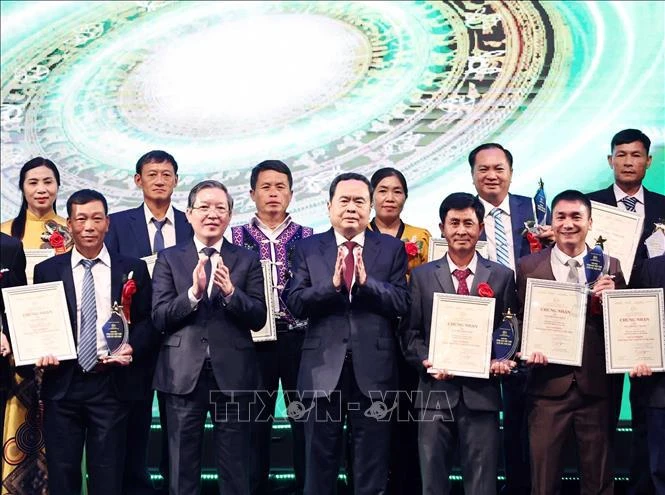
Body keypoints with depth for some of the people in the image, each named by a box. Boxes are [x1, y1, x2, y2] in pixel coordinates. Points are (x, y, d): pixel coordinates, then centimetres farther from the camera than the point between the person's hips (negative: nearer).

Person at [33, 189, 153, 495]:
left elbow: (146, 320, 7)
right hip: (62, 383, 1)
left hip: (112, 383, 0)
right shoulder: (47, 271, 5)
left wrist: (132, 348, -11)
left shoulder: (133, 269, 4)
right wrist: (41, 352, -10)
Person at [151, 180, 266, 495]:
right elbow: (159, 318, -4)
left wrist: (230, 291, -19)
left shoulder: (247, 260, 6)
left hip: (232, 374, 0)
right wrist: (194, 292, -20)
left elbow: (258, 319, -2)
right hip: (184, 374, 0)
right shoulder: (169, 259, 5)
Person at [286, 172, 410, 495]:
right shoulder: (308, 248, 6)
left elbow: (402, 304, -4)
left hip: (373, 369, 0)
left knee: (373, 469, 10)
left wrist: (366, 281, -18)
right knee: (319, 464, 11)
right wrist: (333, 284, -19)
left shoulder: (392, 249, 6)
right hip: (324, 369, 0)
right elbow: (295, 303, -5)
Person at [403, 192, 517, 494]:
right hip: (435, 390, 1)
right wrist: (426, 361, -12)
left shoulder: (502, 276, 8)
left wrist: (504, 360, -11)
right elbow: (411, 332, 5)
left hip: (482, 392, 0)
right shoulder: (421, 275, 8)